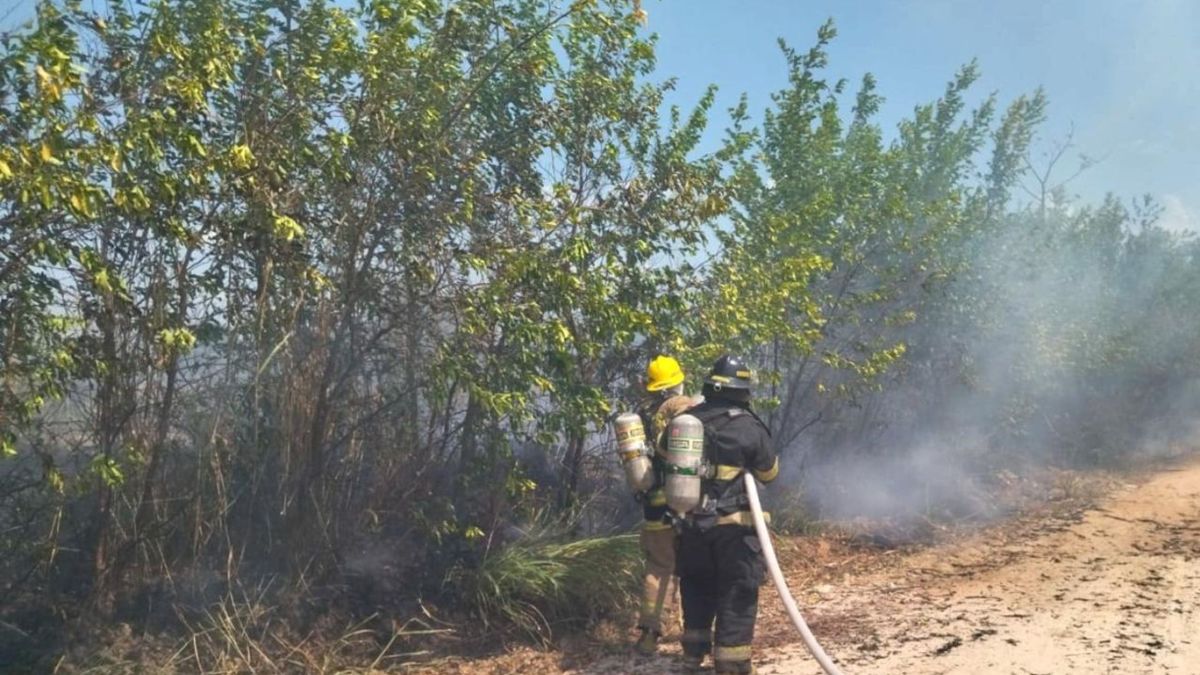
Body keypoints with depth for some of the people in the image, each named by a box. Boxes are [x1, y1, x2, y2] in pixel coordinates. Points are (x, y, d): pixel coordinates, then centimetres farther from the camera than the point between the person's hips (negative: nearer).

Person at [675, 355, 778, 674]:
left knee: (697, 586, 21)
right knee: (737, 592, 5)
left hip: (691, 523, 5)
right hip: (733, 525, -5)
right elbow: (770, 472, 1)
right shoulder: (749, 426, -12)